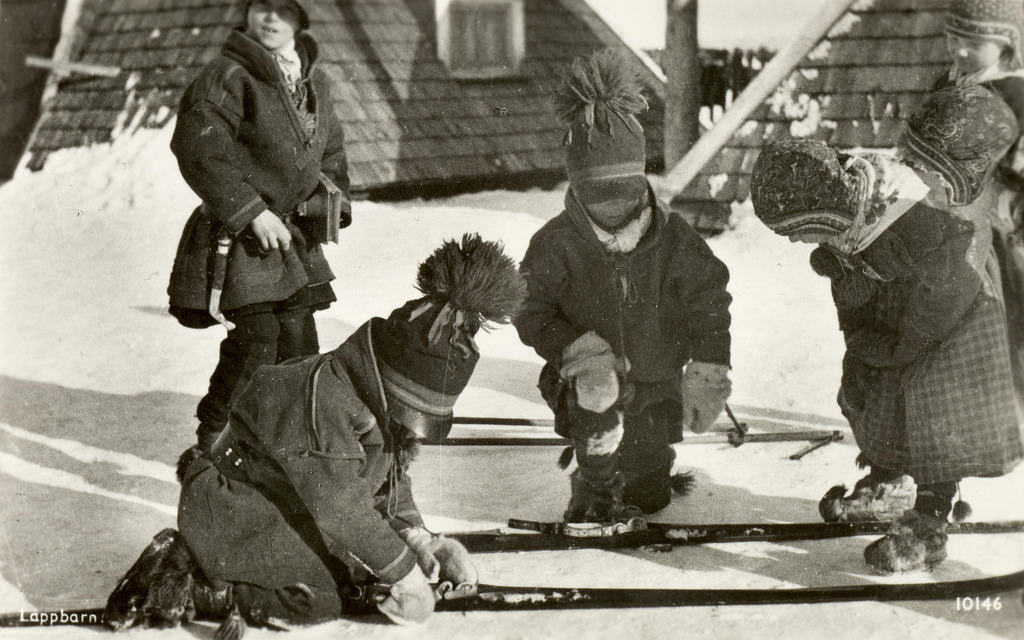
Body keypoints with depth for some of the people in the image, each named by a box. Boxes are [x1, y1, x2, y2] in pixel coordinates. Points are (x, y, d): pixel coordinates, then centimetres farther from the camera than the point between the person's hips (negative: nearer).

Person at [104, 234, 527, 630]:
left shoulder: (379, 406, -3)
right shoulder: (321, 402, -32)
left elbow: (392, 475, 9)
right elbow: (340, 506, -32)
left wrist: (414, 534, -8)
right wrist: (404, 570, -25)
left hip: (286, 512, 10)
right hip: (232, 513, -10)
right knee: (322, 599, -19)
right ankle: (181, 584, -9)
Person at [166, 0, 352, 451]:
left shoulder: (314, 79, 11)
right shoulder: (227, 76, -13)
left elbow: (331, 149, 24)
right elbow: (198, 149, -19)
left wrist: (333, 202, 8)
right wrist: (253, 213, -20)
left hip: (294, 236, 7)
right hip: (240, 238, -7)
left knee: (299, 338, 8)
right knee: (256, 337, -10)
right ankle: (213, 441, 6)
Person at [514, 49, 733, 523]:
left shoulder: (671, 237, -8)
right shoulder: (556, 243, -12)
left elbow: (709, 297, 1)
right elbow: (531, 310, -8)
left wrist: (708, 369, -7)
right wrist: (570, 346, -25)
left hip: (656, 382, 3)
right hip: (588, 381, -3)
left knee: (650, 498, 8)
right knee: (597, 389, -38)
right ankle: (594, 484, -11)